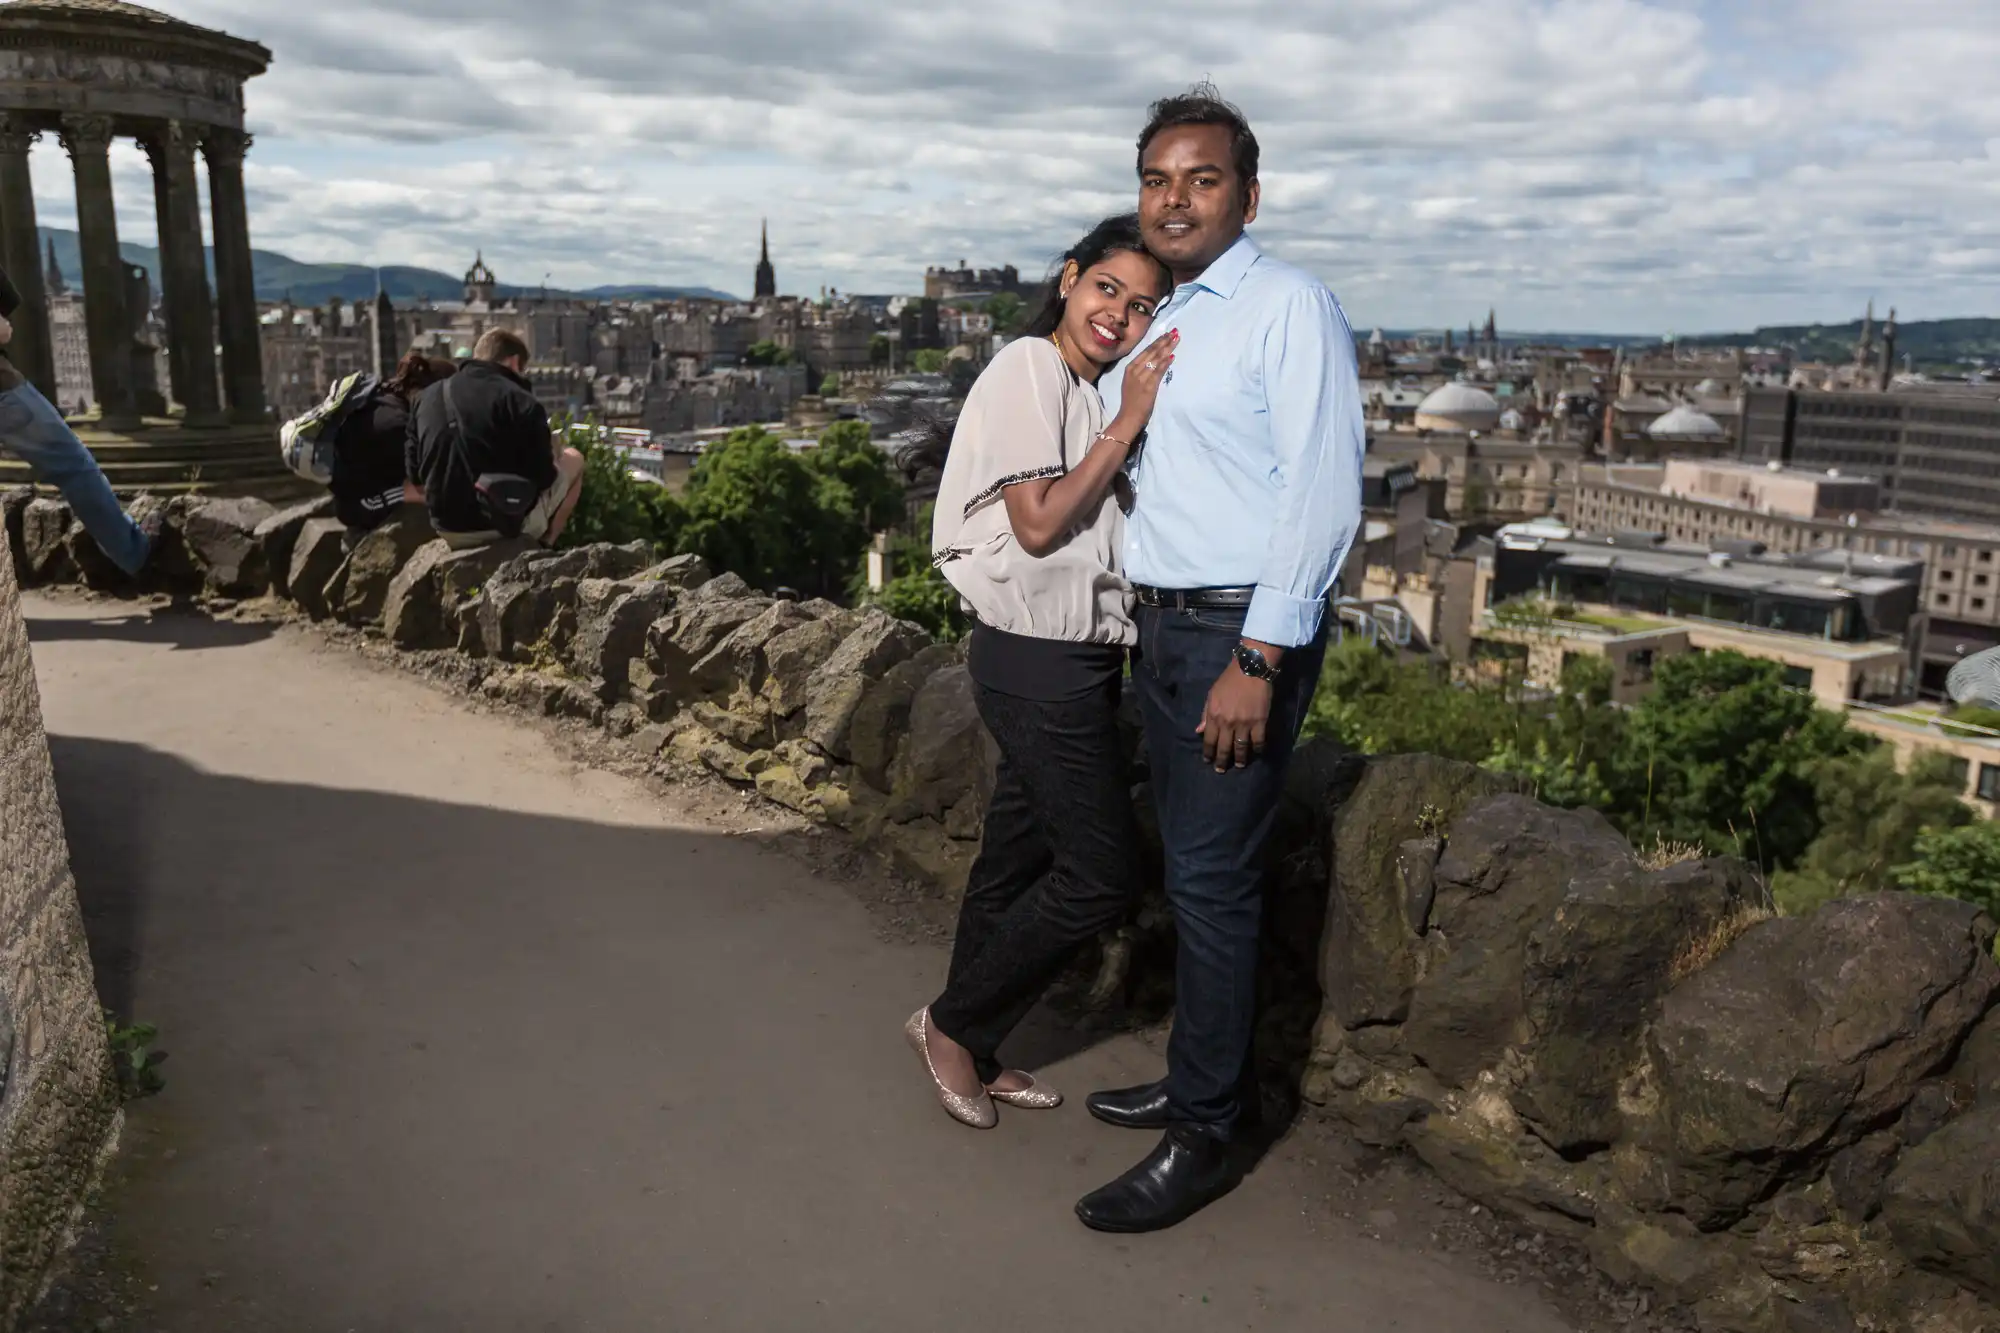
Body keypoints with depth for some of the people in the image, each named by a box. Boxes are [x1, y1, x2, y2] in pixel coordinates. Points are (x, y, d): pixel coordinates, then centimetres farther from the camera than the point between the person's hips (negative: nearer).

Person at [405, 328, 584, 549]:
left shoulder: (428, 396, 6)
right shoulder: (520, 401, -13)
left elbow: (415, 477, 11)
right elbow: (543, 479, -12)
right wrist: (552, 456, 11)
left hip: (447, 528, 7)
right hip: (507, 523, -6)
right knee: (573, 459, 17)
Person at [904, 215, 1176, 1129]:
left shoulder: (1091, 393, 16)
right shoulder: (1029, 369, -10)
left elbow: (1099, 529, 12)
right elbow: (1039, 523, -18)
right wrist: (1128, 422, -16)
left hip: (1077, 655, 9)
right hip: (1036, 658, -9)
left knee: (1018, 860, 15)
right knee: (1099, 874, -6)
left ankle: (973, 1053, 28)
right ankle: (953, 1024, 12)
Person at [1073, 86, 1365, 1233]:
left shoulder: (1290, 306, -9)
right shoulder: (1160, 325, 17)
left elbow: (1325, 491, -17)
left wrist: (1259, 658, -21)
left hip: (1245, 632, -8)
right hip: (1163, 624, 8)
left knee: (1212, 877, -5)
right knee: (1194, 869, 15)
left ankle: (1205, 1140, 8)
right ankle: (1199, 1082, 30)